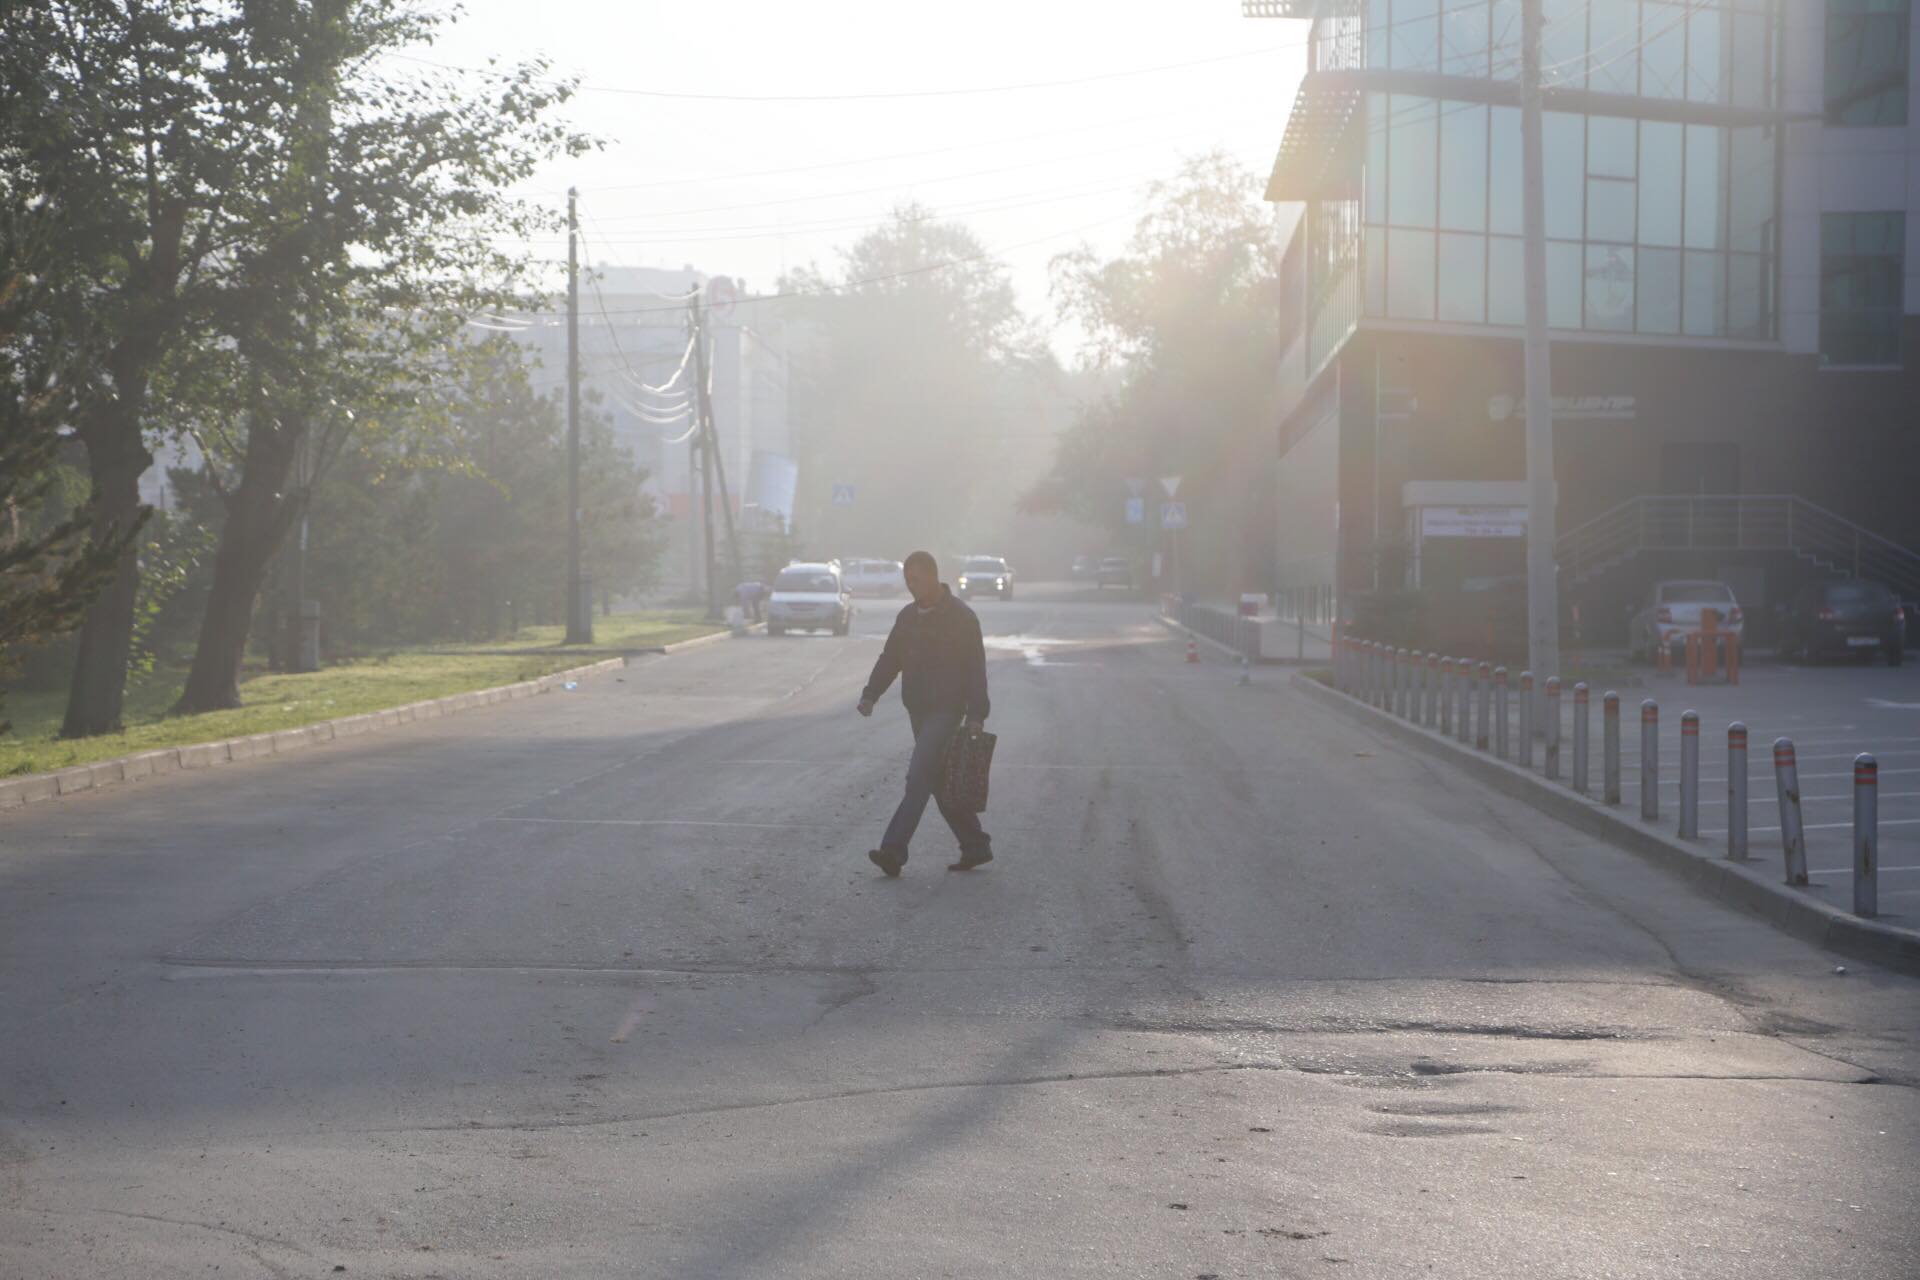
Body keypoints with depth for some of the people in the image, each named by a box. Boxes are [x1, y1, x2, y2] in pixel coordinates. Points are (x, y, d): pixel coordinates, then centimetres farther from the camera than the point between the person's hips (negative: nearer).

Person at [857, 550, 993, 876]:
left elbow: (975, 668, -11)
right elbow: (890, 659, 15)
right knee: (940, 783, 11)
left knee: (919, 778, -15)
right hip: (918, 711, 8)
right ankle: (975, 846, 21)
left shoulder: (960, 617, -9)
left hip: (946, 711, -8)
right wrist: (870, 694, 0)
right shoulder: (908, 617, 13)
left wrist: (976, 714, -16)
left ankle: (893, 850, -21)